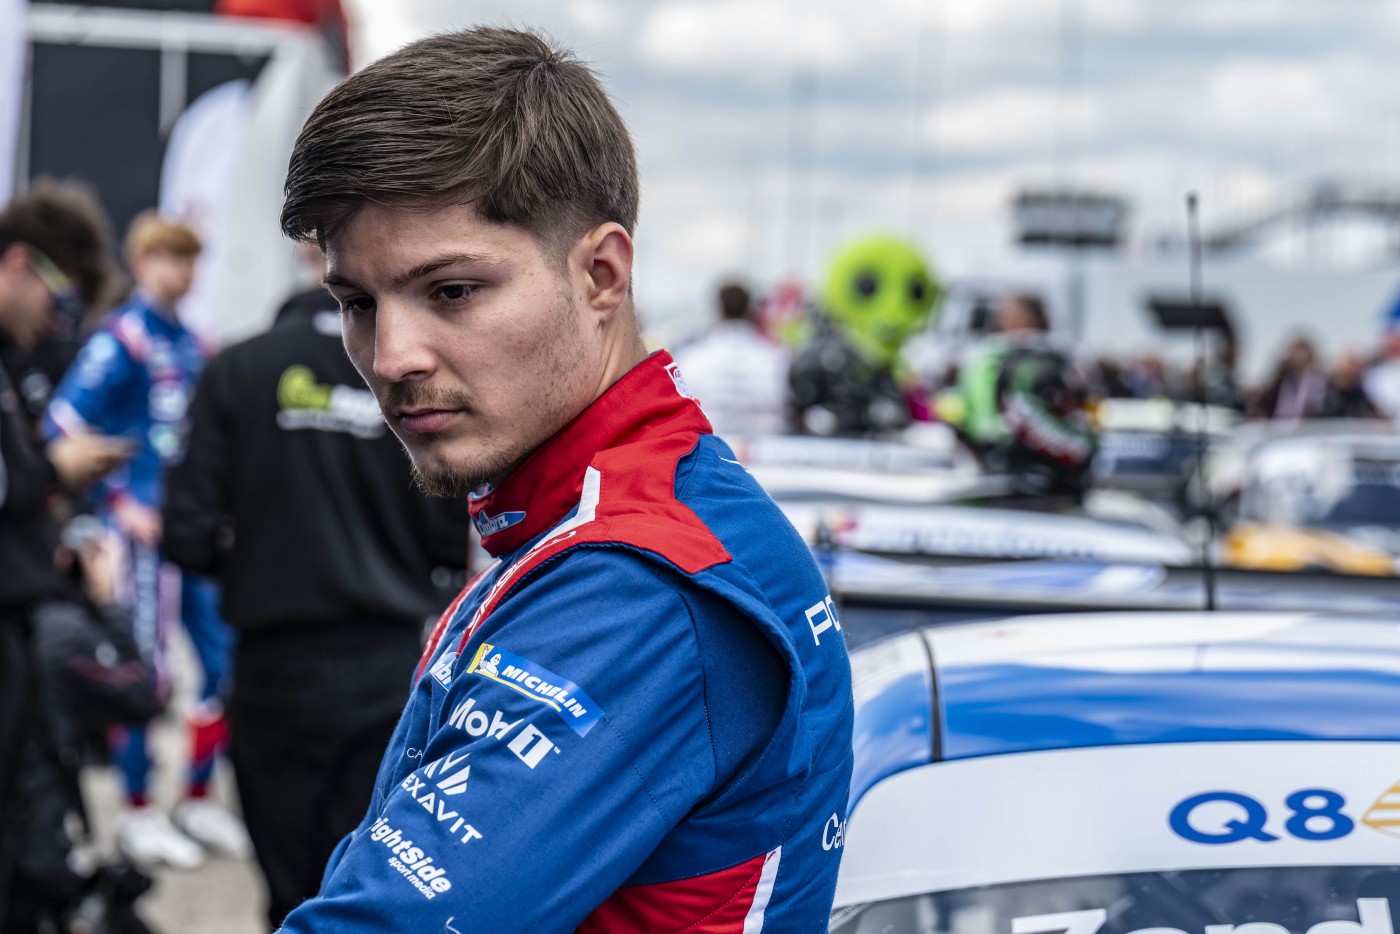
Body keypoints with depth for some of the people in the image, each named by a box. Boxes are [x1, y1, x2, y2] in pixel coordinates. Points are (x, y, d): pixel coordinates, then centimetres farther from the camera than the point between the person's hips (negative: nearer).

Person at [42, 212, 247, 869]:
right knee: (146, 669, -4)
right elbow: (63, 424, -15)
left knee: (222, 658, 8)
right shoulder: (121, 339, -8)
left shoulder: (188, 343, 15)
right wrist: (119, 503, -14)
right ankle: (137, 812, 7)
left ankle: (199, 801, 20)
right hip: (146, 526, -7)